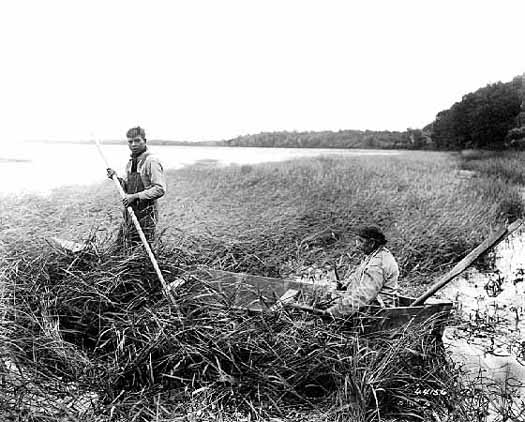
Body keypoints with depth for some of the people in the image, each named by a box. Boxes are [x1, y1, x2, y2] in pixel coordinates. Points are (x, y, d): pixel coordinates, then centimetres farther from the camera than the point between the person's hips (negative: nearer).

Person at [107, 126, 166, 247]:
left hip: (145, 214, -8)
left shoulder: (151, 161, -14)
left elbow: (160, 189, -21)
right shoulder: (131, 162, 12)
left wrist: (136, 196, -21)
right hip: (130, 212, 8)